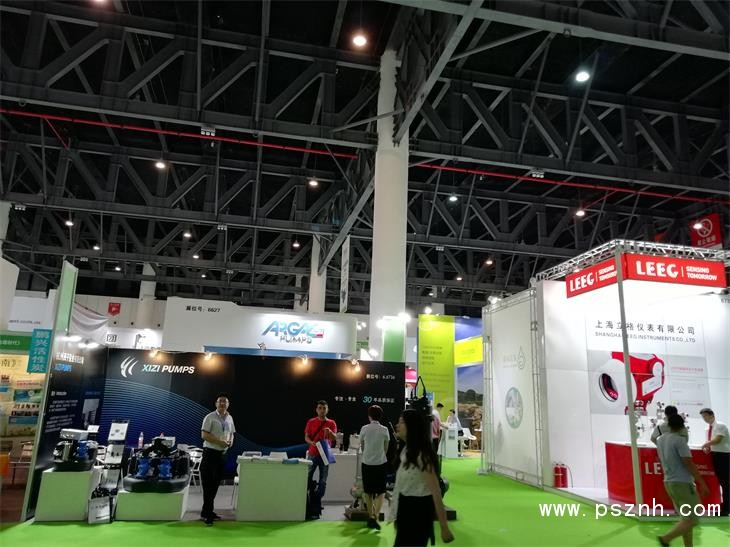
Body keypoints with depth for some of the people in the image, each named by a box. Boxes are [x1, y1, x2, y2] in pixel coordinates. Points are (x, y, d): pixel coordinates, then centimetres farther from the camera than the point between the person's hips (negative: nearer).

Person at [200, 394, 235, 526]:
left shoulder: (229, 418, 11)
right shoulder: (210, 417, -10)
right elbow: (204, 435, -15)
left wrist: (230, 441, -1)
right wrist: (220, 441, -20)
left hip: (222, 454, 7)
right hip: (210, 453, -7)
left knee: (215, 484, 13)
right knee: (208, 484, -5)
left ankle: (207, 511, 24)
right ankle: (207, 513, 3)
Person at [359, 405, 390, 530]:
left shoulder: (364, 429, -5)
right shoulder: (384, 430, -6)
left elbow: (362, 446, 9)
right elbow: (386, 449, 4)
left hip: (367, 463, 1)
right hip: (381, 463, -1)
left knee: (368, 491, 15)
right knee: (380, 492, 8)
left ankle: (370, 516, 20)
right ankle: (376, 516, -7)